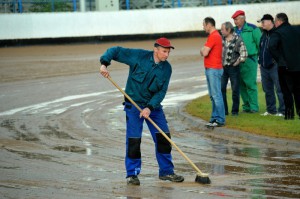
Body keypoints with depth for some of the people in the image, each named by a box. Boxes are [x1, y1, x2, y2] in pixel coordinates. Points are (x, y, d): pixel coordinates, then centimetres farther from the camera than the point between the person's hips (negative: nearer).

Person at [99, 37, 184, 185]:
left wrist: (150, 108, -20)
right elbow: (116, 51, -8)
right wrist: (104, 63, -24)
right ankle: (131, 174, 4)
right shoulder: (138, 56, -12)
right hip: (134, 104, -4)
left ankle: (166, 172, 15)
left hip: (153, 105, 4)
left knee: (163, 138, 2)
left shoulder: (166, 68, -4)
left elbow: (161, 92, -7)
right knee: (133, 140, -8)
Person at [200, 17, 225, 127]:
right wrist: (203, 51, -2)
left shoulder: (213, 36, -15)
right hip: (210, 69, 10)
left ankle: (220, 120, -8)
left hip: (214, 69, -10)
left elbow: (204, 53, -19)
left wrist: (202, 50, 1)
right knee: (212, 95, 13)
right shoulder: (214, 35, 18)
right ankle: (215, 117, 17)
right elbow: (205, 52, 18)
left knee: (216, 95, -9)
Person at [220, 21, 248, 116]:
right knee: (221, 89, 1)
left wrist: (236, 63, -9)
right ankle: (223, 110, 9)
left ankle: (235, 110, 13)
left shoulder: (238, 40, -10)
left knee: (235, 90, 3)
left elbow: (244, 54, -11)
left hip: (233, 67, -5)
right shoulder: (222, 39, 6)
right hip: (223, 67, 5)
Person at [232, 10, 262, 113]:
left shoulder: (252, 29, -5)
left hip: (249, 59, -6)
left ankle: (254, 106, -2)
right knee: (241, 84, 7)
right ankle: (246, 105, 16)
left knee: (250, 84, -7)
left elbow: (260, 44, -4)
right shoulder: (235, 30, 13)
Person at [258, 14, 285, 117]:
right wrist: (260, 61, 18)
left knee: (279, 89, -7)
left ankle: (282, 111, -6)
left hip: (274, 66, -9)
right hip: (264, 67, 9)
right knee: (267, 90, 13)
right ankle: (271, 110, 21)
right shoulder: (264, 34, 17)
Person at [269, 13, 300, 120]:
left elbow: (271, 46, -24)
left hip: (285, 67, -5)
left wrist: (278, 58, -13)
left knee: (287, 91, 0)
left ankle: (289, 113, -3)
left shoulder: (277, 33, -8)